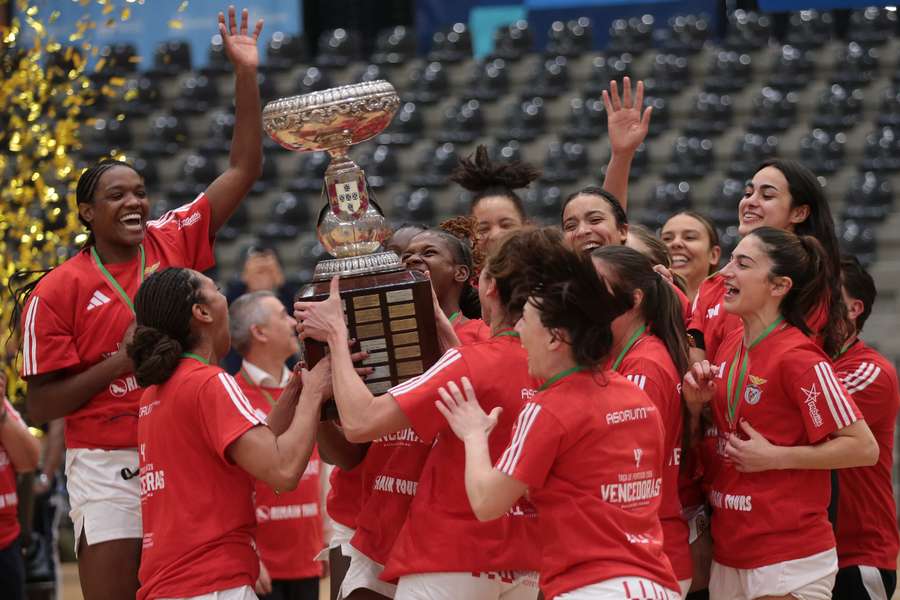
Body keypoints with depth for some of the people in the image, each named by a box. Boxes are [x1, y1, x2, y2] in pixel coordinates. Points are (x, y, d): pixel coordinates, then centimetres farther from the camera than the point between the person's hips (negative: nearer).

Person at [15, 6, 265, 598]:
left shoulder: (174, 241, 6)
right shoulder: (57, 292, -4)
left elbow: (244, 169, 5)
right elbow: (42, 405, -4)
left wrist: (246, 75, -3)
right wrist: (121, 360, -13)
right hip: (108, 466, -3)